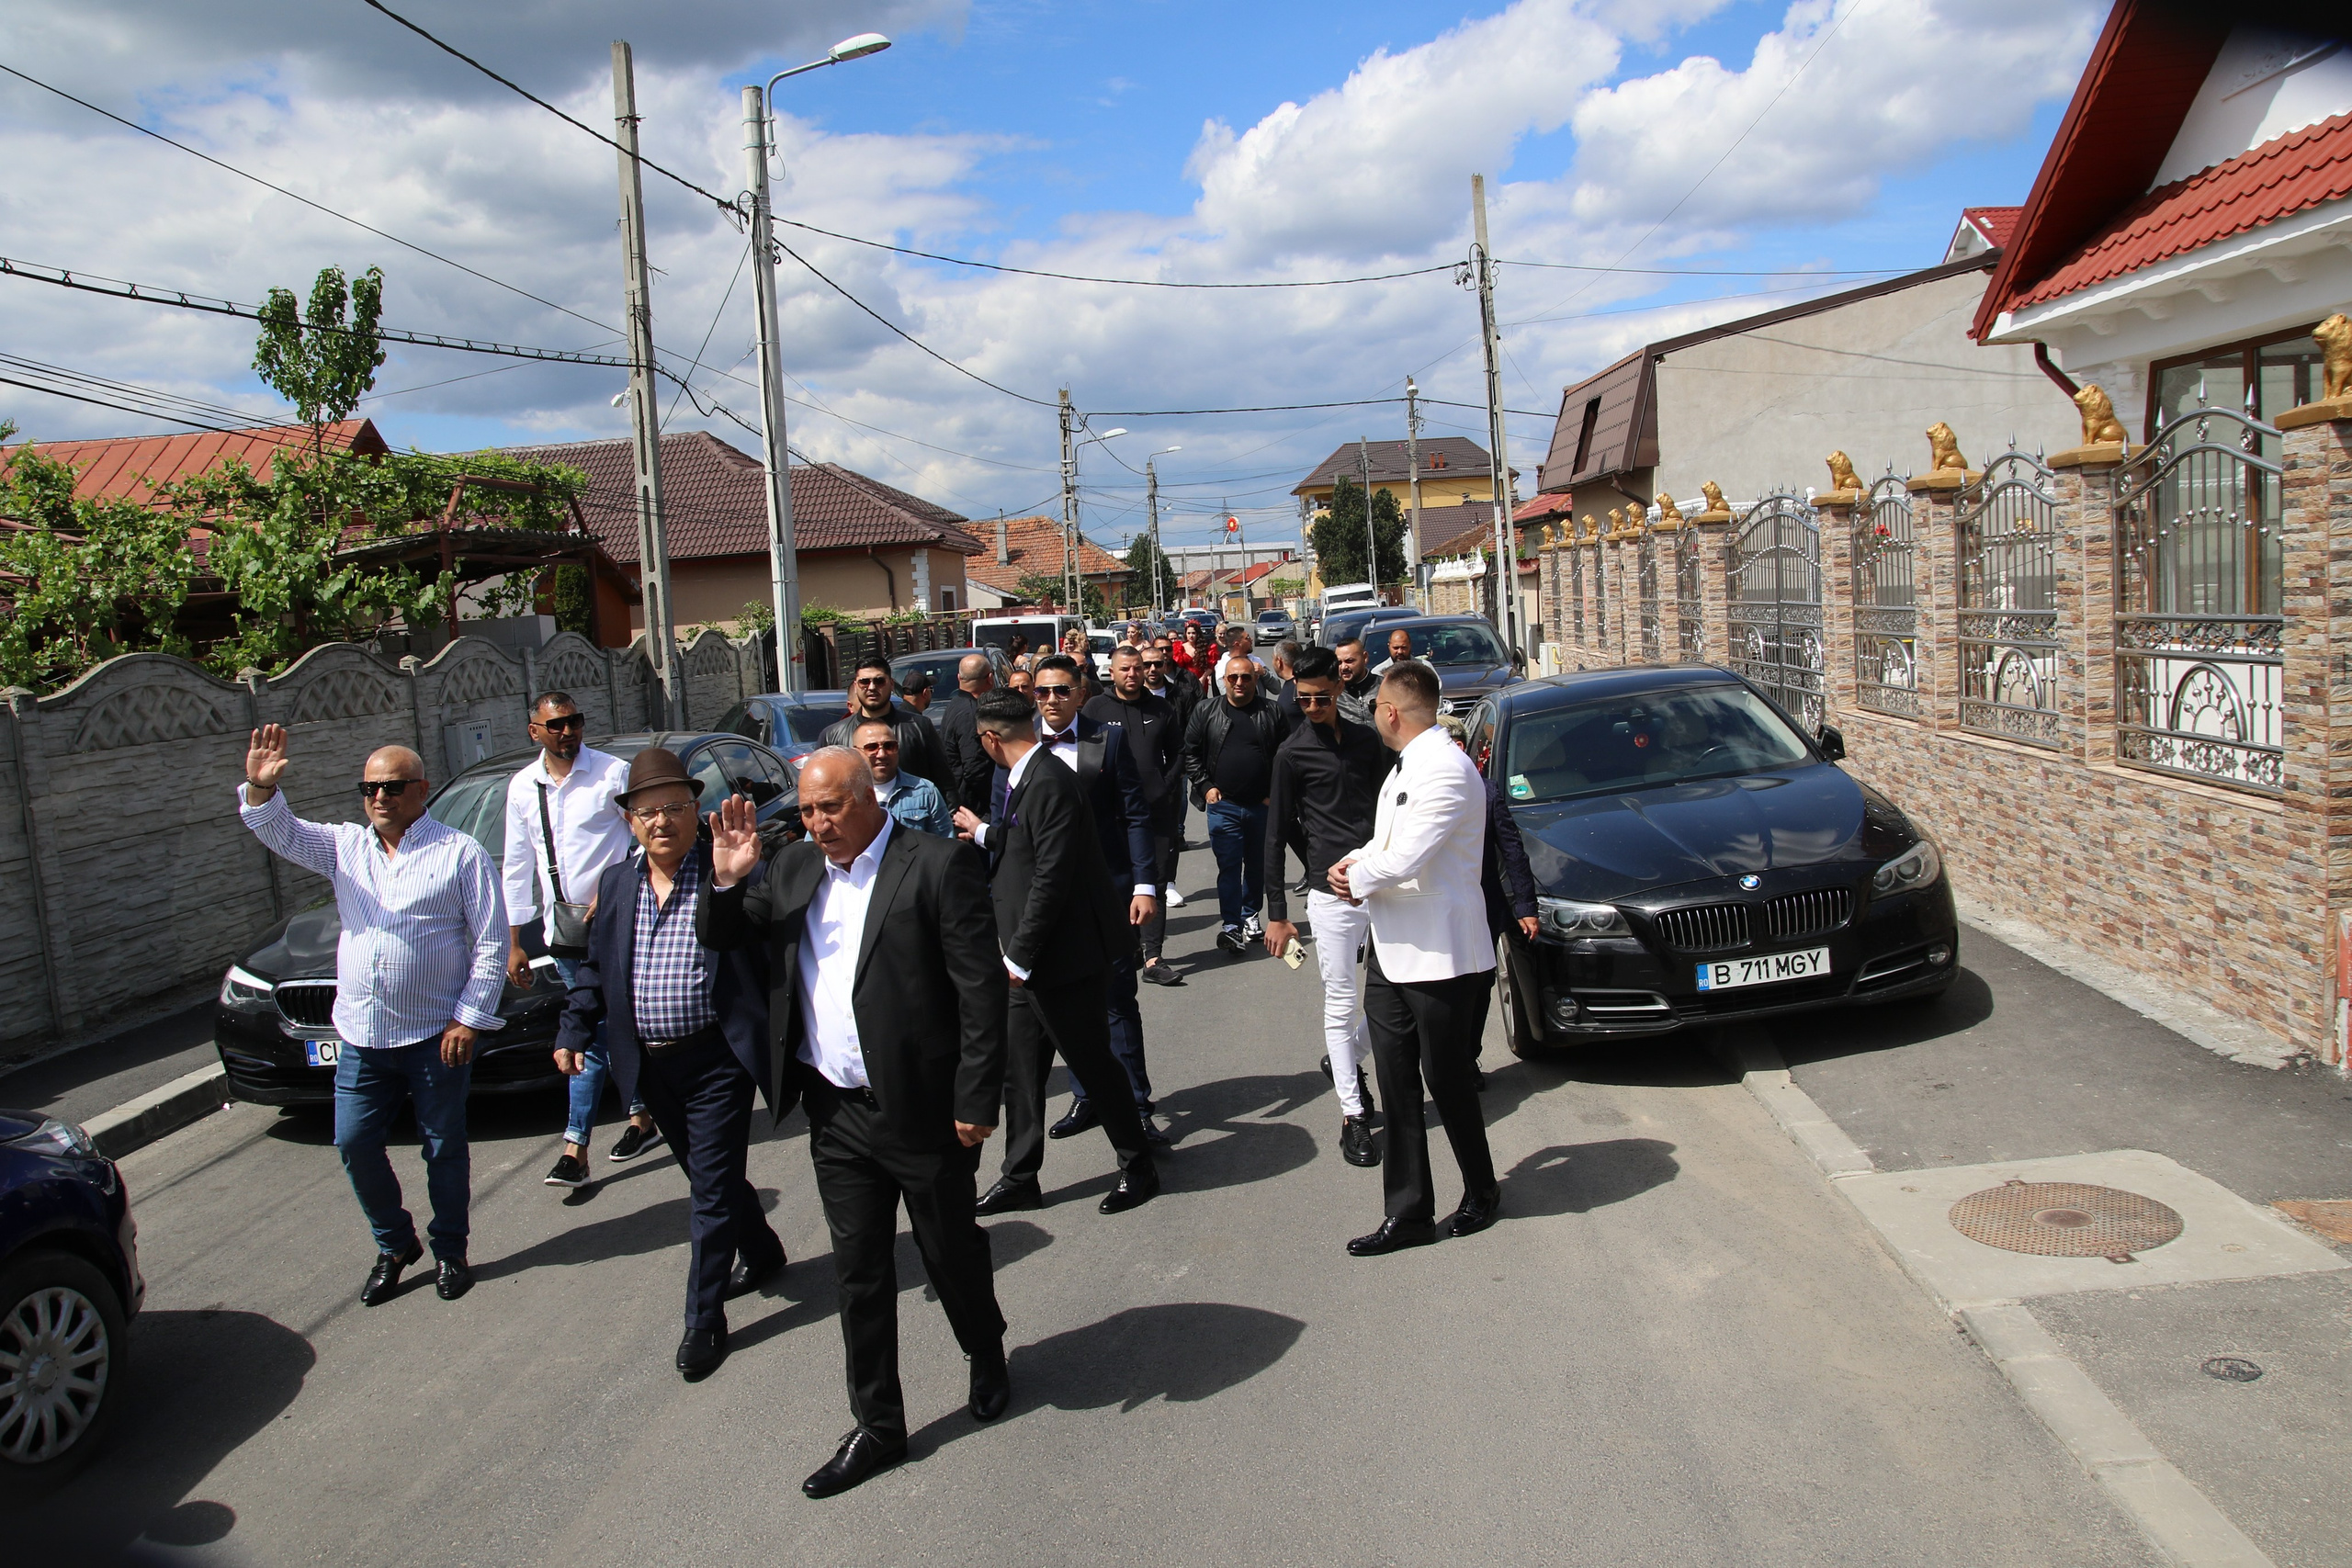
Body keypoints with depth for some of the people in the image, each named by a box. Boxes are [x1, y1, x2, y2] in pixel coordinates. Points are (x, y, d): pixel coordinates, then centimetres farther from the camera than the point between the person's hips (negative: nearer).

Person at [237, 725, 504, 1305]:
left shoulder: (461, 854, -4)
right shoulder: (345, 846, 11)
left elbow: (491, 943, -6)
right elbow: (281, 832, -2)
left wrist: (469, 1018, -12)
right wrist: (261, 788, -23)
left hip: (435, 1035, -4)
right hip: (361, 1035, 4)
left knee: (444, 1147, 6)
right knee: (354, 1143, 7)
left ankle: (450, 1251, 23)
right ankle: (394, 1244, 26)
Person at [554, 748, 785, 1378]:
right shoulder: (616, 883, 8)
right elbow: (595, 966, 17)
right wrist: (574, 1031, 9)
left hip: (716, 1061, -6)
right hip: (652, 1066, 6)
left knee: (713, 1189, -1)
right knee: (708, 1177, 21)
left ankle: (703, 1321, 11)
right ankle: (763, 1255, 44)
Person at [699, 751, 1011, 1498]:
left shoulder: (937, 865, -13)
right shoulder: (793, 868, 6)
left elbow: (982, 989, -14)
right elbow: (720, 938, 14)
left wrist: (977, 1100, -16)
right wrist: (727, 881, -8)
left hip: (921, 1108, -5)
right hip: (834, 1113, 5)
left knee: (952, 1254, 14)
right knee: (859, 1274, 13)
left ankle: (987, 1357, 43)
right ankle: (878, 1426, 26)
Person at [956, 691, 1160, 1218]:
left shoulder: (1050, 784, -23)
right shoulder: (1022, 780, 7)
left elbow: (1051, 879, -26)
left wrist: (1020, 956, -20)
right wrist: (982, 833, 41)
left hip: (1065, 957, -9)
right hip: (1030, 959, 9)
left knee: (1093, 1065, 6)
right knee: (1020, 1071, 13)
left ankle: (1139, 1169, 23)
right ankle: (1019, 1179, 25)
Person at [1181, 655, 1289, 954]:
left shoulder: (1272, 714, 1)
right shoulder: (1206, 713, 2)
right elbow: (1190, 752, 5)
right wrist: (1205, 786, -3)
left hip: (1263, 806, 1)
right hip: (1223, 805, -1)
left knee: (1258, 865, 13)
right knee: (1229, 866, -4)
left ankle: (1250, 915, 30)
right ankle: (1231, 926, -5)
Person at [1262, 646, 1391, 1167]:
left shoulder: (1366, 740, 10)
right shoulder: (1292, 752, -1)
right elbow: (1277, 836, 0)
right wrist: (1277, 913, -3)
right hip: (1331, 894, -4)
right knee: (1342, 1003, 0)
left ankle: (1347, 1059, 33)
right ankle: (1352, 1115, 10)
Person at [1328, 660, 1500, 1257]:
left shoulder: (1445, 770, -20)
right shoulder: (1407, 766, 13)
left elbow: (1402, 862, -26)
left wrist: (1357, 880, -7)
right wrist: (1356, 861, 2)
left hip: (1441, 956, -9)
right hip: (1392, 953, 9)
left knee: (1447, 1081, 6)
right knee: (1397, 1085, 10)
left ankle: (1481, 1193, 28)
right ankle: (1409, 1213, 18)